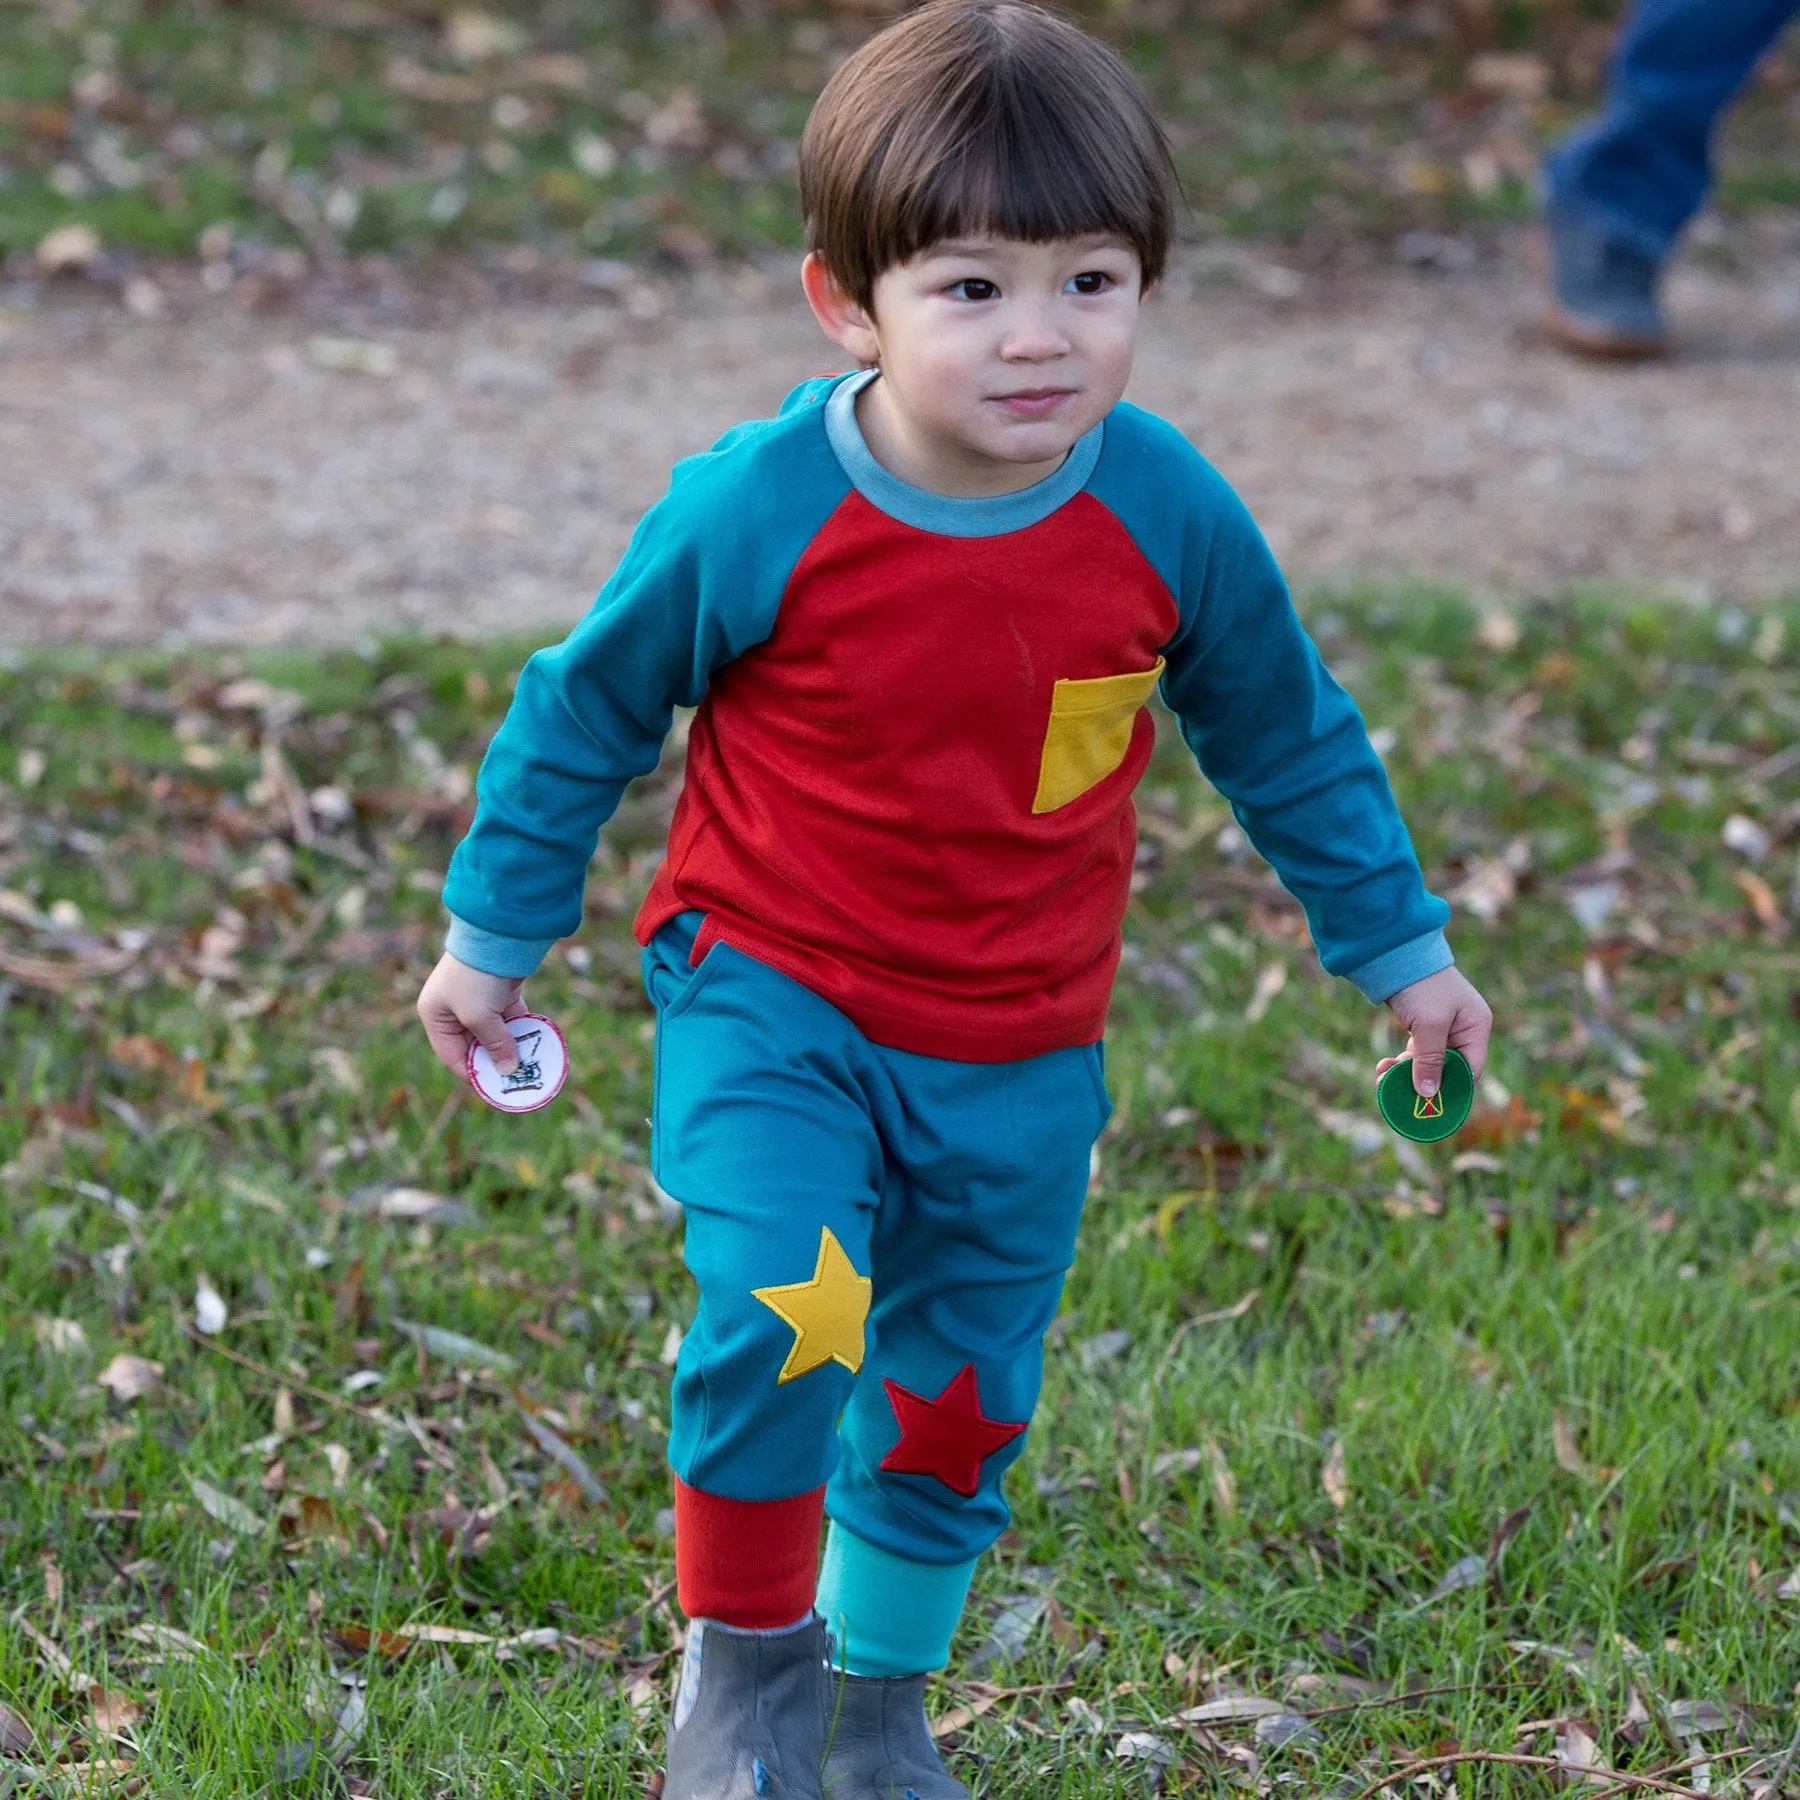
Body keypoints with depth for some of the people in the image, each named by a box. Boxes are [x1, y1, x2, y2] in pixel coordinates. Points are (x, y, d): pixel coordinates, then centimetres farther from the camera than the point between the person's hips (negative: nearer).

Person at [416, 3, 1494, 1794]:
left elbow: (1288, 737, 6)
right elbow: (583, 708, -2)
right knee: (787, 1313, -27)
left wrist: (1402, 952, 14)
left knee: (958, 1411, 13)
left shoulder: (1168, 514, -12)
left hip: (1018, 1058, 3)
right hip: (770, 998, -3)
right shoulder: (752, 513, -19)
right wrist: (490, 937, 6)